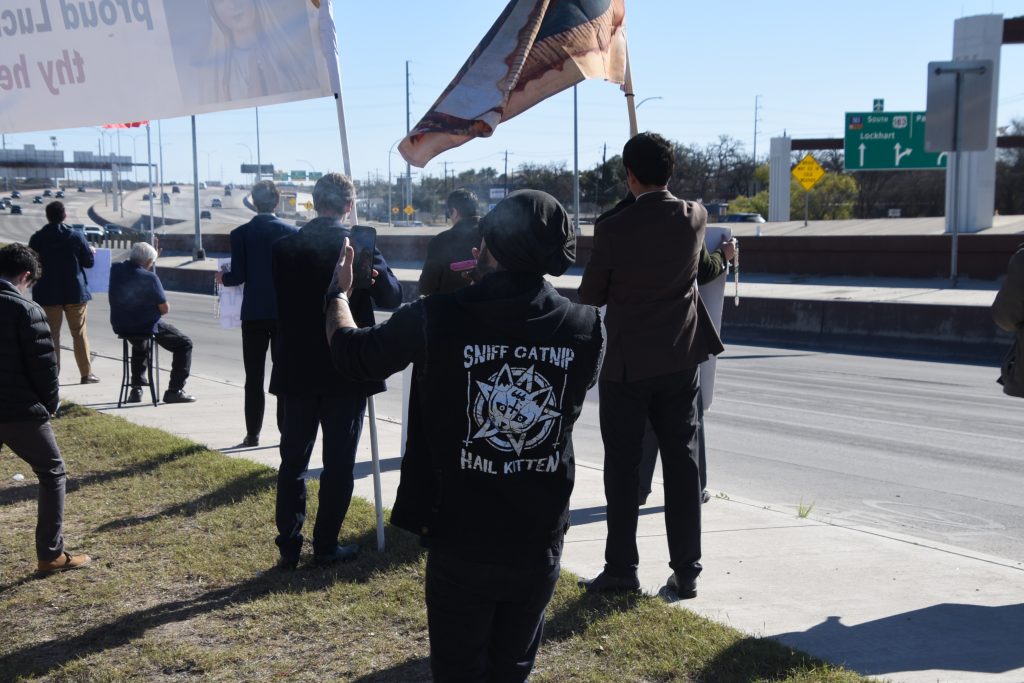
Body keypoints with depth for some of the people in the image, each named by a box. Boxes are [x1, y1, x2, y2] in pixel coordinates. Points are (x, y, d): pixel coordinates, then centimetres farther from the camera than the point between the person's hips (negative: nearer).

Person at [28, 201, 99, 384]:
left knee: (51, 335, 7)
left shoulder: (37, 239, -6)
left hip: (48, 294, 0)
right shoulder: (76, 236, -8)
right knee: (79, 334, 8)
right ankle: (86, 373, 11)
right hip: (75, 293, 0)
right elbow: (88, 262, -3)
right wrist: (92, 252, 18)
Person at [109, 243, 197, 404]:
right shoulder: (149, 278, -19)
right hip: (147, 326, -7)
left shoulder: (115, 270, -3)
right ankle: (174, 390, 5)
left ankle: (136, 390, 37)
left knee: (140, 344, 39)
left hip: (120, 327, 7)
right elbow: (165, 309, -13)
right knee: (184, 345, 10)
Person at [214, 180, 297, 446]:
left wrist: (222, 278, 14)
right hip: (285, 313, 1)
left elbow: (238, 276, -8)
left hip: (254, 314, -1)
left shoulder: (240, 234, -6)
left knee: (254, 378, 7)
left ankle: (253, 434, 8)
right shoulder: (292, 232, -3)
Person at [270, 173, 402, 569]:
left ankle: (288, 547, 15)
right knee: (338, 462, 8)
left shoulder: (284, 247, -2)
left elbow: (279, 301, 7)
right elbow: (392, 297, -6)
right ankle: (326, 547, 13)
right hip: (346, 372, -3)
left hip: (296, 371, 3)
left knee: (292, 459, 11)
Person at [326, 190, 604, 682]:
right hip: (540, 543, 3)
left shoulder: (437, 319, -16)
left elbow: (351, 355, 3)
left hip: (461, 540, -2)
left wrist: (339, 294, 24)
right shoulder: (586, 328, -9)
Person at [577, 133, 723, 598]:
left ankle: (621, 569, 12)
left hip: (626, 363, -3)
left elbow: (589, 296, -2)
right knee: (682, 464, 8)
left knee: (622, 467, 6)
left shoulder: (613, 230, -15)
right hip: (681, 359, 4)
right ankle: (686, 572, 12)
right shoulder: (695, 218, -4)